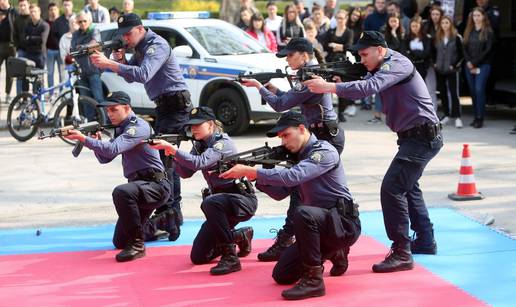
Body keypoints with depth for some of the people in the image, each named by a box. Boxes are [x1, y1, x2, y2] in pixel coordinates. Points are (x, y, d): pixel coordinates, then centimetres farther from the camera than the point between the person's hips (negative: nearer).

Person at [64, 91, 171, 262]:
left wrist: (84, 139, -32)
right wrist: (96, 141, -6)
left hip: (156, 185, -10)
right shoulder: (121, 129, 14)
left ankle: (137, 245, -27)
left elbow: (113, 149, -29)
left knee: (121, 192, -39)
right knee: (119, 242, 14)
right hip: (139, 187, 10)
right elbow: (105, 158, 13)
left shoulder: (138, 126, -15)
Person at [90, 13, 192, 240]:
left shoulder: (157, 45, -16)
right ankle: (174, 211, 25)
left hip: (175, 104, -11)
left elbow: (143, 75, -31)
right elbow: (131, 78, 16)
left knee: (162, 157, -17)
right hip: (165, 106, 11)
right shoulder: (141, 48, 15)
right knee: (167, 158, 16)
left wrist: (110, 64, -37)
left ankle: (166, 214, -21)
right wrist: (120, 60, -3)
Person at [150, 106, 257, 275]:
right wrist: (173, 154, -15)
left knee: (209, 203, -40)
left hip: (242, 198, -8)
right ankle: (240, 236, 28)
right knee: (198, 257, 4)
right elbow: (185, 173, 2)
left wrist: (172, 148, -36)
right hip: (221, 201, 8)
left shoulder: (223, 142, -17)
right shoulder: (200, 145, 7)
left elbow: (200, 163, -32)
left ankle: (231, 258, -29)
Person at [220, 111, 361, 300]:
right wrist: (254, 177, -4)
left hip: (344, 224, -9)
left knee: (303, 212, -38)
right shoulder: (300, 157, 15)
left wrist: (249, 171, -29)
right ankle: (333, 254, 23)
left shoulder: (324, 152, -14)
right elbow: (280, 192, 12)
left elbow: (291, 177, -28)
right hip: (320, 224, 9)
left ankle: (314, 280, -28)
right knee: (282, 276, 5)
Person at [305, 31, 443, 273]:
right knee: (408, 186, 25)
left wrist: (329, 87, -37)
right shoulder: (382, 68, 15)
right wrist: (340, 83, -13)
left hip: (423, 136, -11)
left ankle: (401, 253, -17)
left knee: (392, 188, -18)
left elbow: (369, 87, -32)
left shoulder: (397, 63, -17)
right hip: (414, 136, 11)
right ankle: (425, 241, 39)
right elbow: (364, 87, 8)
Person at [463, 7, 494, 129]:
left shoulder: (488, 32, -1)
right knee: (473, 91, 5)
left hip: (483, 65, -5)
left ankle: (480, 118, -11)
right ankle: (476, 117, 10)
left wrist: (475, 63, -11)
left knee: (479, 90, -13)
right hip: (469, 66, 5)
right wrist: (469, 62, -6)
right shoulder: (468, 31, 14)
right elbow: (465, 48, 10)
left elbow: (488, 50, -8)